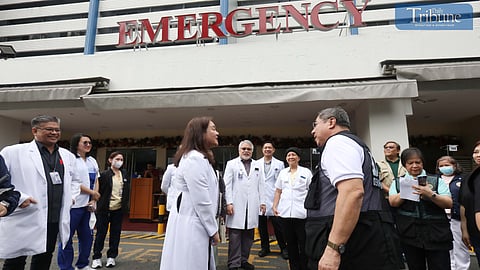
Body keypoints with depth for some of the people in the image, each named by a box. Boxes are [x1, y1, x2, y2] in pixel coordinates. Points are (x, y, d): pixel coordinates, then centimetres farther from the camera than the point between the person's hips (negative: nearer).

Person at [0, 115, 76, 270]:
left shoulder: (68, 156, 10)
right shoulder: (13, 152, -6)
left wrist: (71, 195, 11)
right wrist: (17, 197, -17)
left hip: (55, 220, 5)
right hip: (24, 221, -5)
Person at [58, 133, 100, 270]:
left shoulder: (92, 161, 14)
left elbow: (96, 181, 12)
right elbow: (72, 183, -13)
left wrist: (93, 200, 1)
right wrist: (92, 192, -8)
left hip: (88, 205, 7)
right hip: (73, 204, -7)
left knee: (87, 236, 12)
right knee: (67, 238, 3)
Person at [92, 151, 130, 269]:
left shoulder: (124, 174, 7)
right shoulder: (104, 174, -6)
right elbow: (99, 191, -6)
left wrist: (125, 205, 7)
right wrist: (99, 206, -8)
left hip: (119, 208, 4)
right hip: (105, 208, -4)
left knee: (115, 232, 9)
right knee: (101, 232, 5)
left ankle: (111, 256, 21)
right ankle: (97, 257, 18)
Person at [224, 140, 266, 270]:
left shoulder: (258, 165, 14)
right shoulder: (231, 164, 3)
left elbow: (261, 185, 13)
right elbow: (227, 185, -1)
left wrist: (262, 202, 7)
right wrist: (228, 203, -8)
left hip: (252, 206, 4)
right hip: (236, 206, -3)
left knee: (248, 236, 10)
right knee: (235, 236, 0)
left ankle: (244, 260, 24)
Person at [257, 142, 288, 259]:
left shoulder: (279, 164, 6)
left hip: (274, 199, -1)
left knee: (278, 225, -1)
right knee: (262, 225, 9)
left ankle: (283, 248, 16)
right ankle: (265, 247, 25)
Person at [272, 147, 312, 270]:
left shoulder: (306, 172, 4)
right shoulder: (283, 172, 13)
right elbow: (278, 191, 15)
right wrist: (275, 206, 6)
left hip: (301, 213, -3)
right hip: (285, 212, 3)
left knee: (303, 243, 1)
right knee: (290, 243, 10)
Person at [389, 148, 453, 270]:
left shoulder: (437, 181, 8)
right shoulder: (397, 183, 9)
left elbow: (449, 204, -1)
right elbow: (393, 202, -5)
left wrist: (431, 194, -19)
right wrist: (409, 189, -16)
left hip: (436, 234, 0)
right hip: (409, 235, 1)